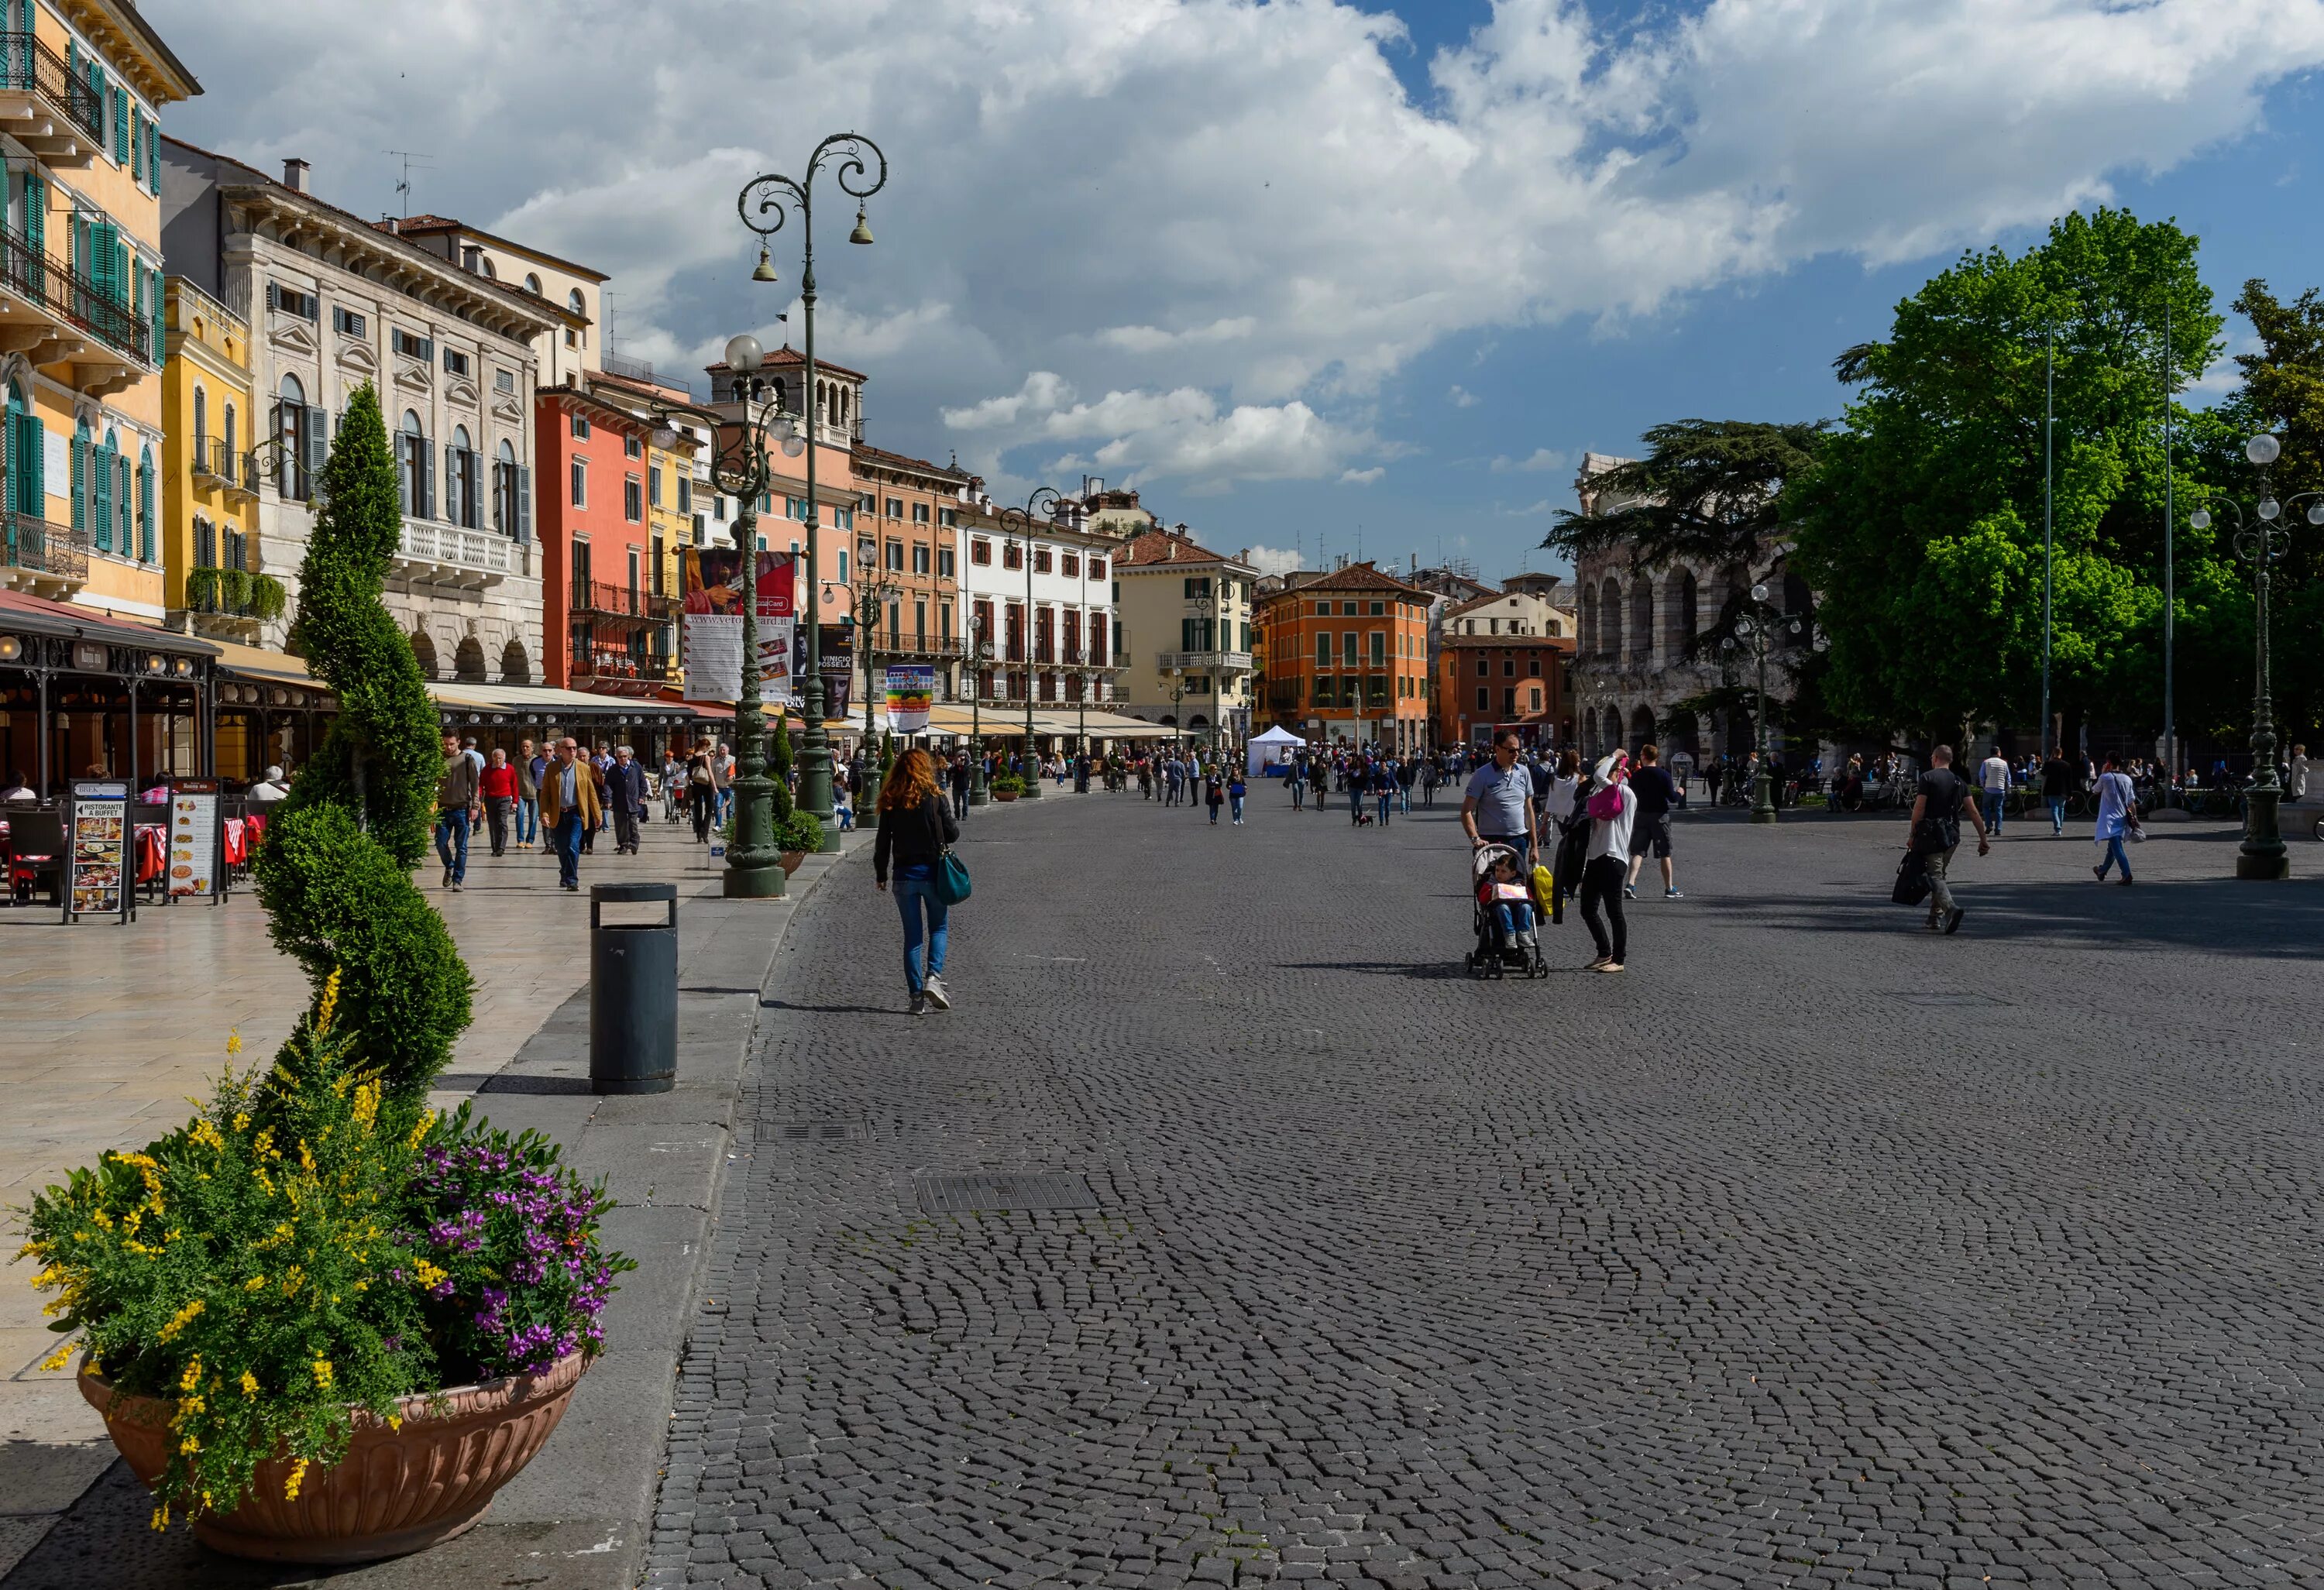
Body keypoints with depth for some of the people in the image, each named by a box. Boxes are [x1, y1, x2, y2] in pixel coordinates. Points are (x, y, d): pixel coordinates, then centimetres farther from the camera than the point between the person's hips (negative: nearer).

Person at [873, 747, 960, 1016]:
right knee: (939, 927, 13)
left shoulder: (890, 803, -1)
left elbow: (882, 843, 2)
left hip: (904, 875, 2)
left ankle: (917, 996, 6)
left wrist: (881, 875, 12)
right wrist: (953, 824, 18)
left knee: (912, 935, 8)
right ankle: (933, 977, -8)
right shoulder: (934, 798, -8)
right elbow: (952, 834, -4)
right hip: (932, 872, -2)